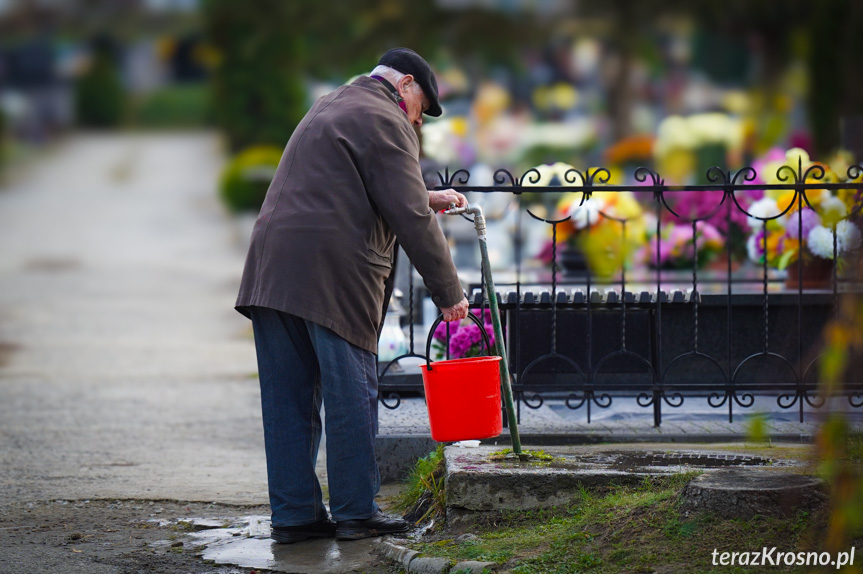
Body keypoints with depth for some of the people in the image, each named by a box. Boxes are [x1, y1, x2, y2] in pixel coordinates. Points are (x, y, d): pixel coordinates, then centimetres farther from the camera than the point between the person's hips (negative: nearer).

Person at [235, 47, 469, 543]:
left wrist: (426, 198, 30)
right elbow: (410, 218, -8)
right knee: (350, 395, -1)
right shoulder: (383, 121, -3)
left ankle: (293, 514, 9)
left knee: (289, 399, 8)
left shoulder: (328, 108, 27)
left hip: (271, 271, 8)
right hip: (332, 274, -8)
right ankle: (356, 512, 3)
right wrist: (449, 292, -3)